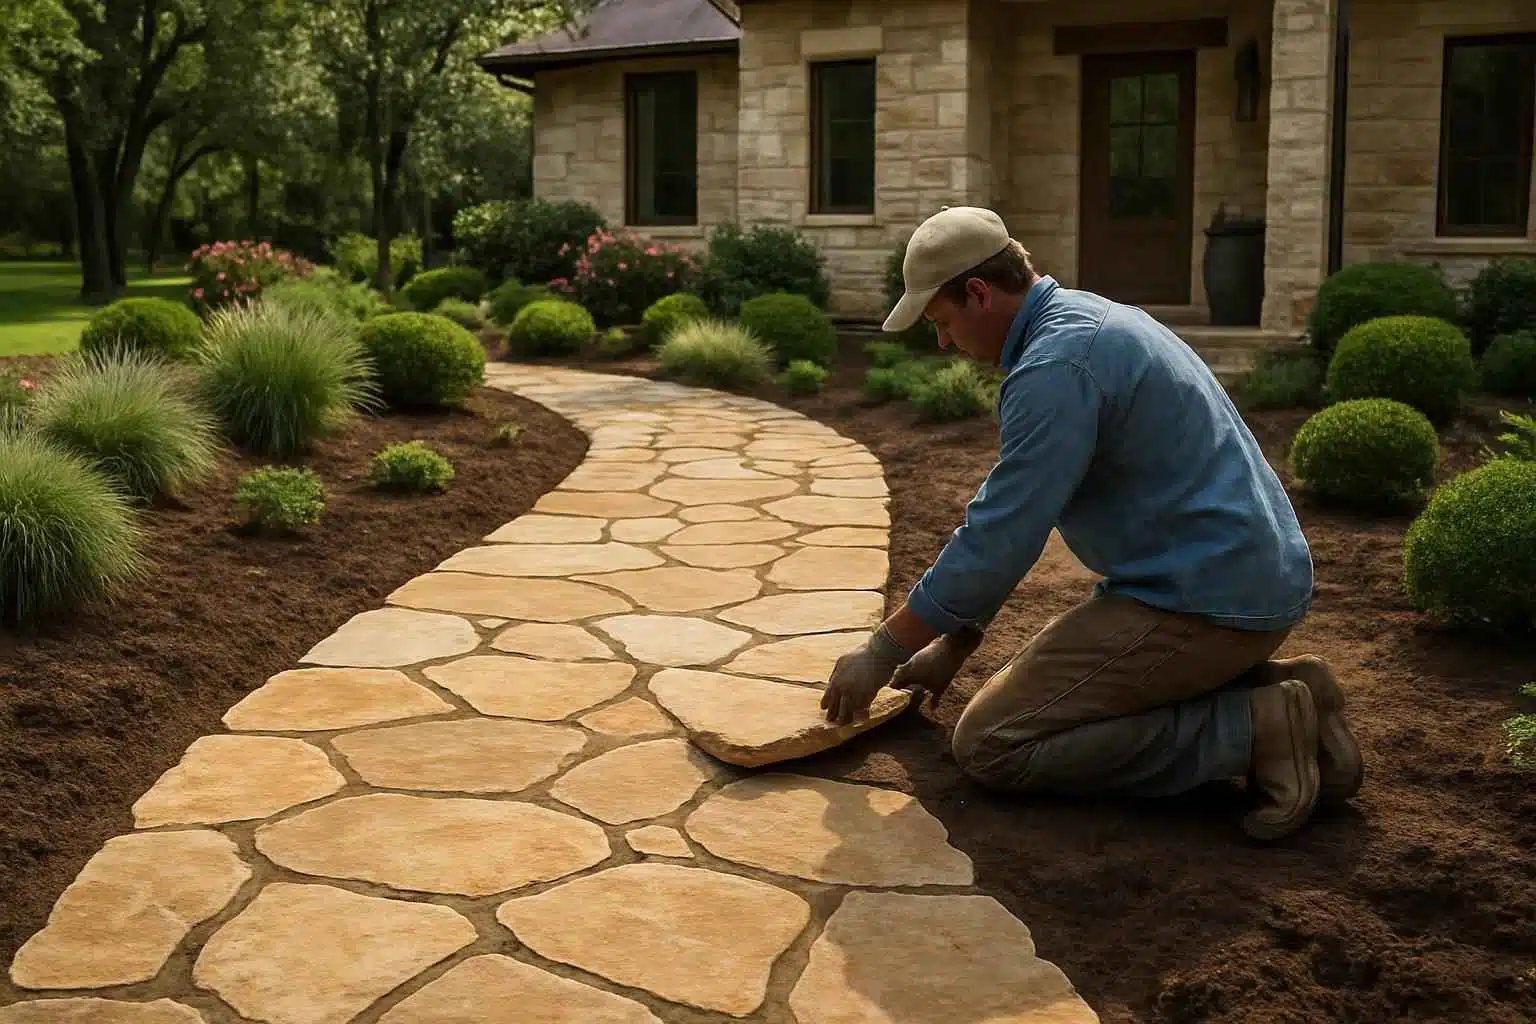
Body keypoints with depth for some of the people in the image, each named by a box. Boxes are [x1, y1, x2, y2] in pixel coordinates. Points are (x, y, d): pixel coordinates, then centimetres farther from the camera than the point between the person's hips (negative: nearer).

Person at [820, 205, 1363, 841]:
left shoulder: (1055, 365, -19)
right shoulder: (1082, 318, 14)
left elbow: (998, 536, -19)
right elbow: (1011, 519, 19)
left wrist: (883, 651, -7)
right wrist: (952, 643, 20)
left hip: (1203, 599, -10)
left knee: (989, 744, -7)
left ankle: (1253, 730, -11)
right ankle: (1273, 689, 11)